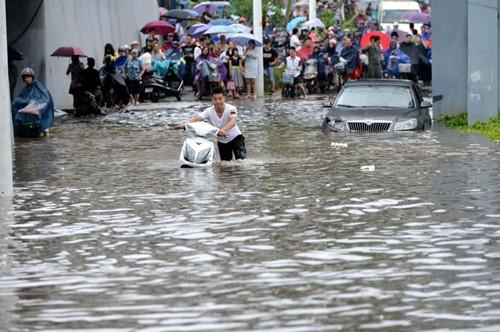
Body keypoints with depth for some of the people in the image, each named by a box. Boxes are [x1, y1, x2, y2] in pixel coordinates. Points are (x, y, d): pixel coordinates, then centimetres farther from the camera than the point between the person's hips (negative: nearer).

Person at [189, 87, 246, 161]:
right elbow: (198, 117, -36)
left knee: (241, 160, -20)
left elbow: (232, 121, -45)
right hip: (221, 142, 3)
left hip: (235, 138, -3)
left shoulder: (231, 109, -26)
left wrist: (223, 129, -66)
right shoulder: (209, 112, -19)